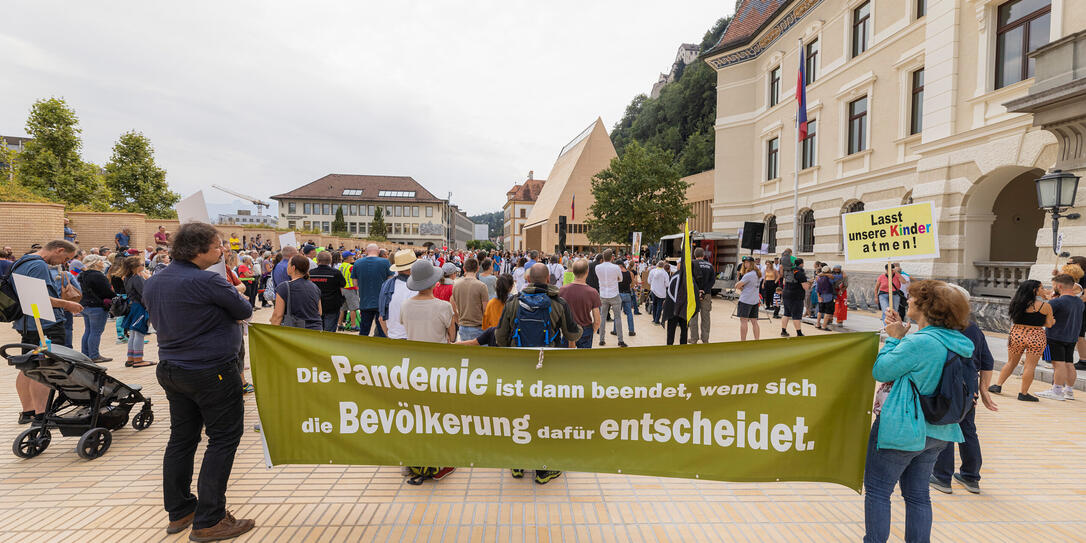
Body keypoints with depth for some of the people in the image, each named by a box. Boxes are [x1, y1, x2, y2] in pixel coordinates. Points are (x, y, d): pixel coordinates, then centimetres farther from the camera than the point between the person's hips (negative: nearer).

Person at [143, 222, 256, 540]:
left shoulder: (153, 282, 7)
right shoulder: (207, 281, -21)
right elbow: (244, 311, -10)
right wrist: (238, 298, 11)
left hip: (170, 369, 9)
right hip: (212, 372, -8)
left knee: (182, 439, 17)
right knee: (223, 439, 2)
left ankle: (178, 512, 28)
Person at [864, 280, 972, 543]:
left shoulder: (919, 342, -23)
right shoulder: (958, 344, 5)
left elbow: (880, 371, -15)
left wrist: (893, 338, -5)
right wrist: (901, 337, 10)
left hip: (902, 430, -9)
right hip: (937, 432, 9)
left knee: (877, 490, 3)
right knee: (918, 494, 18)